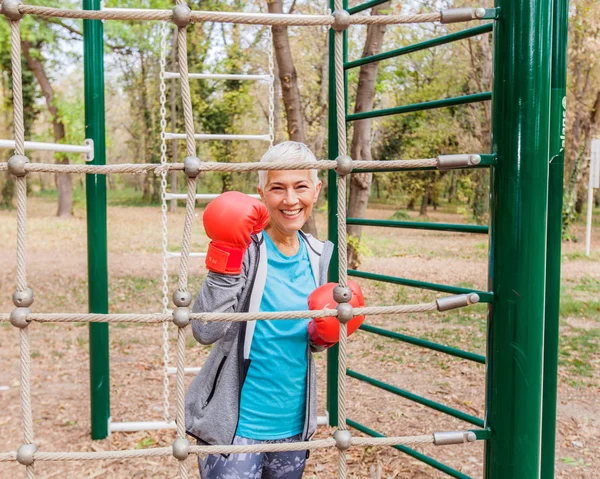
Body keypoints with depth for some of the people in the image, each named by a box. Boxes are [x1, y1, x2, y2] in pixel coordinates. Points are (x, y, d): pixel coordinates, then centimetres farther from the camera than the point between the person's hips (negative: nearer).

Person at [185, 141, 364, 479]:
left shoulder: (317, 254, 2)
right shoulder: (245, 248, -14)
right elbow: (206, 331, -24)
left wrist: (324, 333, -8)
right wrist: (225, 256, -29)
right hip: (236, 426, -5)